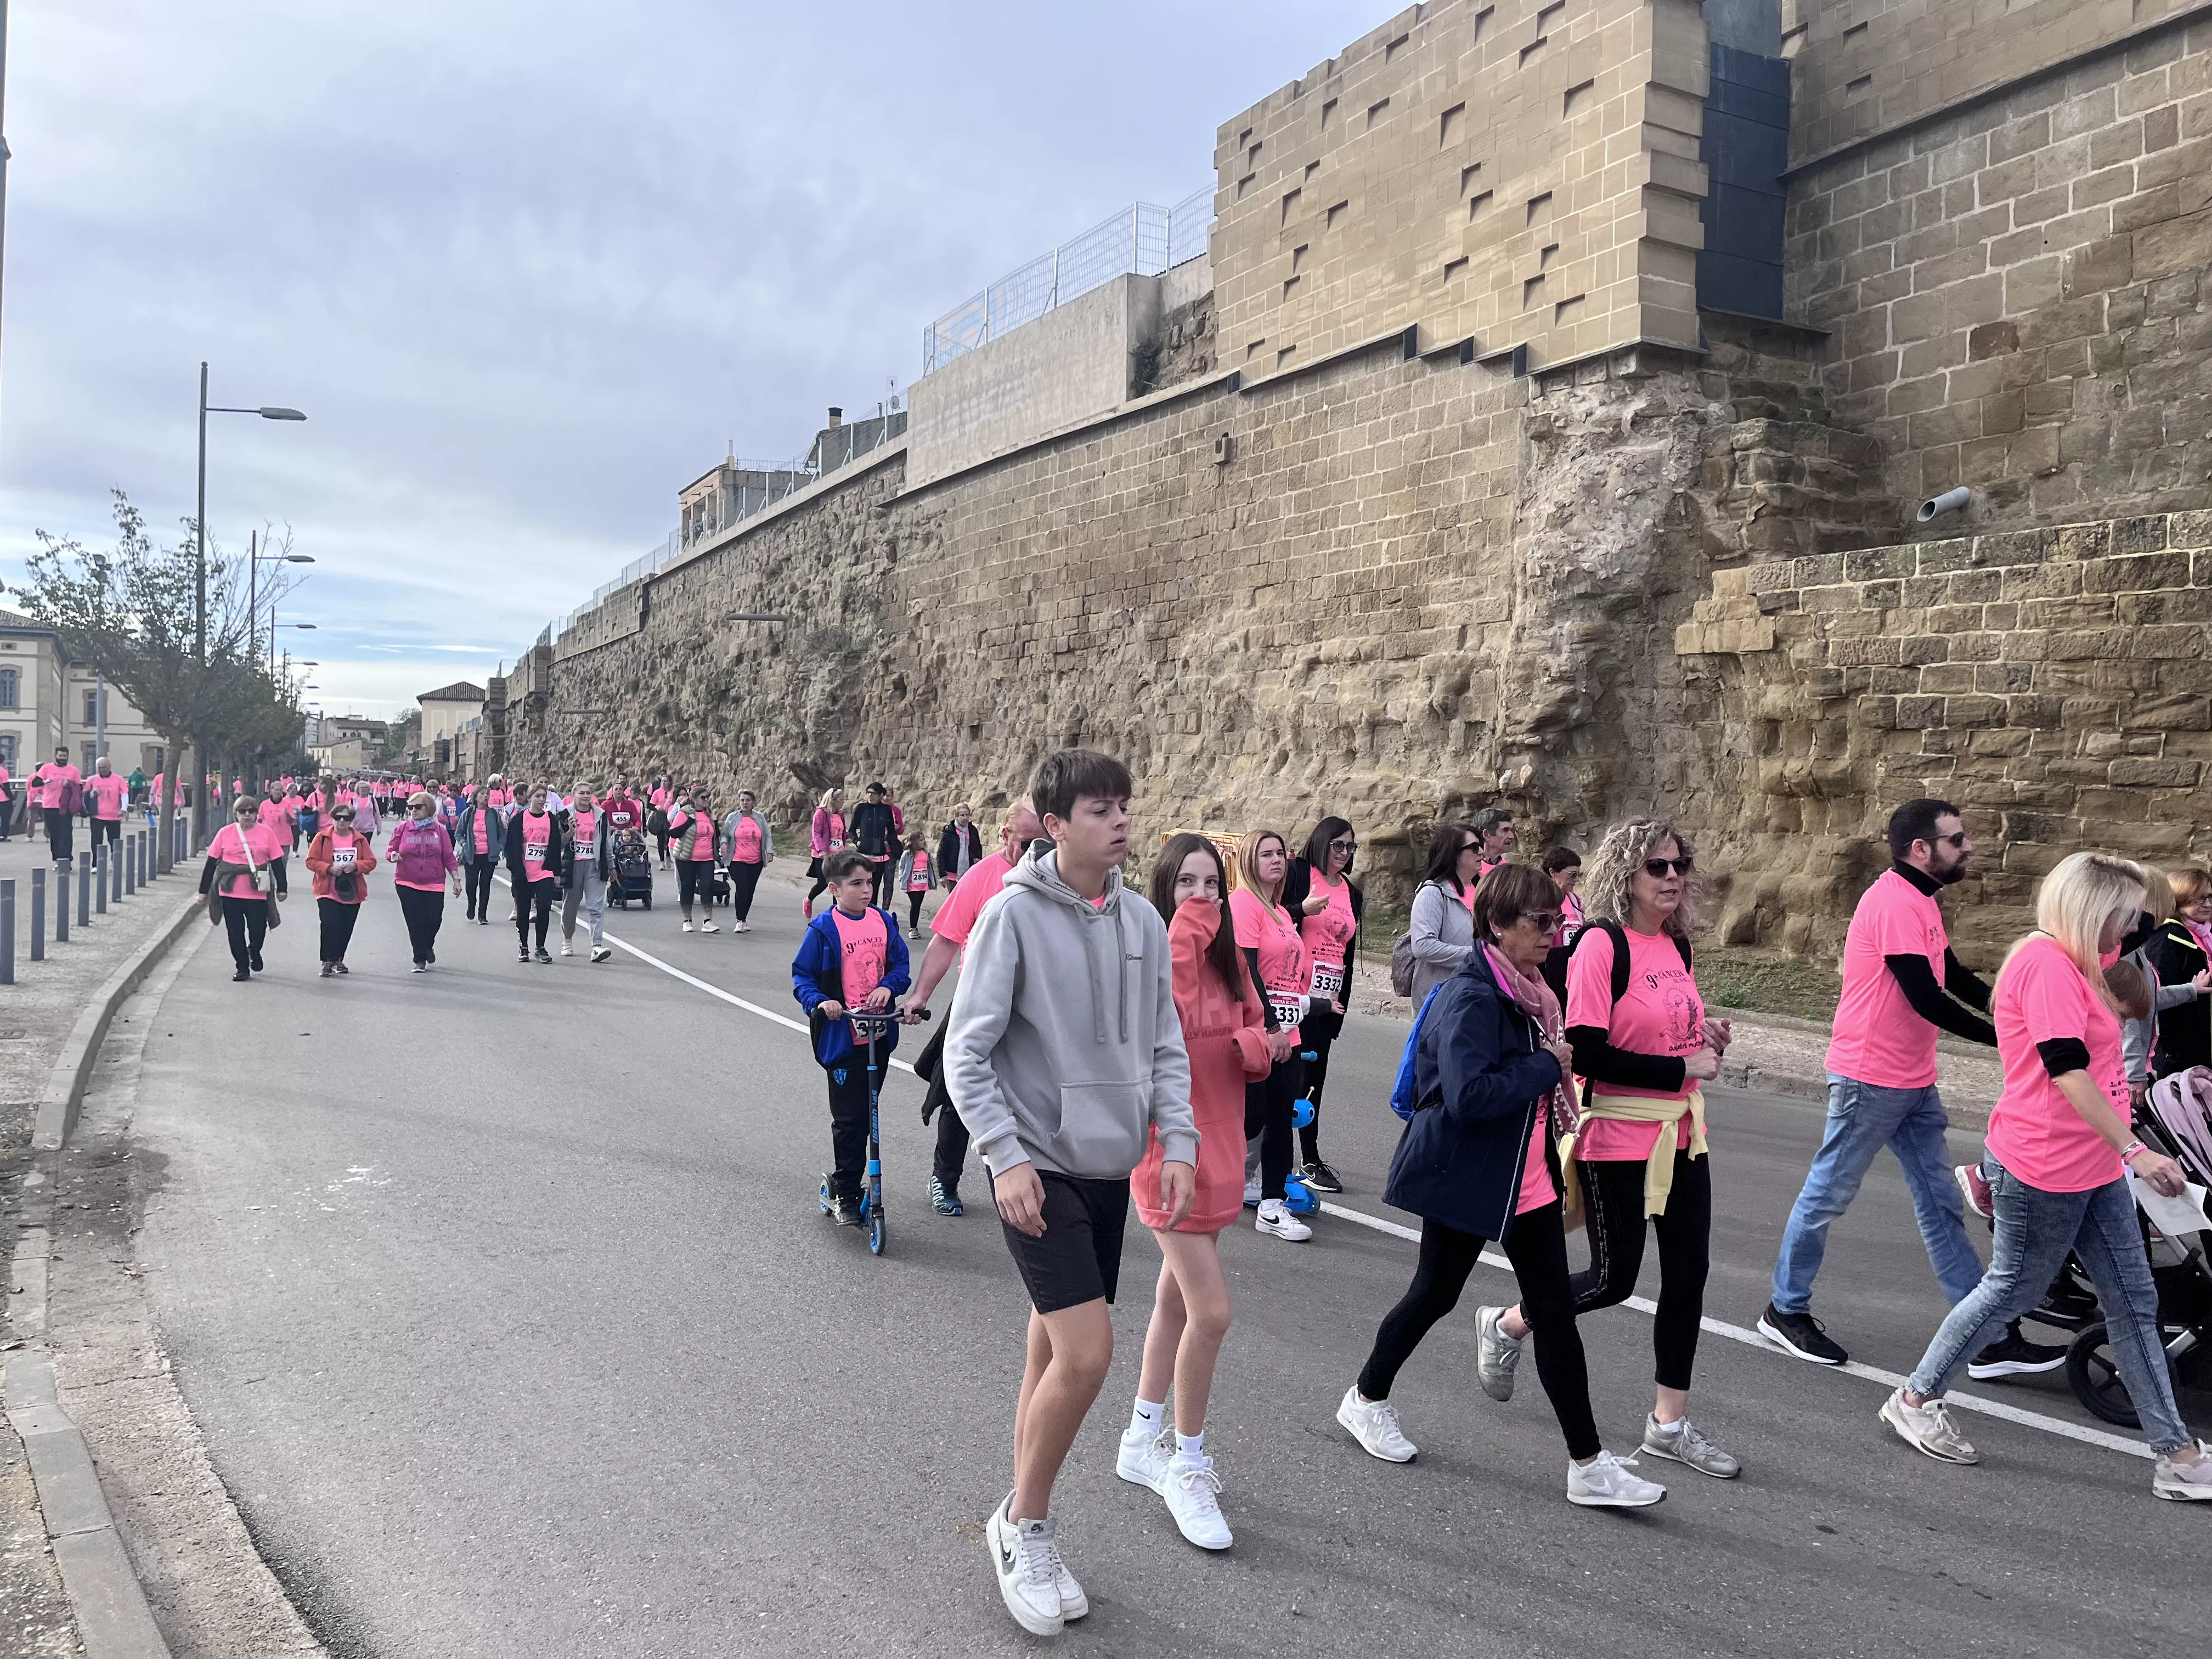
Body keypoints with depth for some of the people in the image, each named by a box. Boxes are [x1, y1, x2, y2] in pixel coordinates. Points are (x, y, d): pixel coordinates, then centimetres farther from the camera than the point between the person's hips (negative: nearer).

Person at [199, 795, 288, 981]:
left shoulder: (266, 832, 1)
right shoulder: (225, 833, 2)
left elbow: (277, 862, 5)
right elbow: (212, 862, 7)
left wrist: (281, 889, 4)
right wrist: (204, 890, 7)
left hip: (258, 892, -1)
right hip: (230, 892, 1)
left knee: (258, 929, 1)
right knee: (235, 932, 6)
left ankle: (254, 951, 34)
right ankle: (242, 968, 20)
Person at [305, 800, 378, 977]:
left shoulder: (360, 839, 4)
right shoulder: (322, 837, -2)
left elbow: (371, 861, 3)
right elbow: (311, 861, -3)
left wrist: (356, 866, -16)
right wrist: (329, 868, -19)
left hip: (352, 892, 3)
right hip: (328, 891, -3)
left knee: (346, 929, 9)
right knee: (330, 925, -17)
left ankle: (338, 960, 27)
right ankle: (327, 962, -8)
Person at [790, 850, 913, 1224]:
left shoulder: (884, 921, 4)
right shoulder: (823, 929, -10)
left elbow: (900, 963, 9)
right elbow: (802, 976, -6)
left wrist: (888, 986, -11)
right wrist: (819, 1002, -23)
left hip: (879, 1036, 5)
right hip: (842, 1038, -5)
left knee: (865, 1113, 15)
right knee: (850, 1118, -2)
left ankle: (842, 1179, 32)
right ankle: (845, 1194, 14)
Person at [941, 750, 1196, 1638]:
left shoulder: (1142, 920, 3)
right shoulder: (1013, 915, -13)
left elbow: (1165, 1045, 10)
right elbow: (967, 1050, -12)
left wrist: (1178, 1143, -1)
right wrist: (1006, 1156, -19)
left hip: (1109, 1167, 6)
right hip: (1038, 1168, -6)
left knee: (1055, 1353, 14)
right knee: (1085, 1352, -13)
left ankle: (1028, 1535, 29)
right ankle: (1021, 1524, 11)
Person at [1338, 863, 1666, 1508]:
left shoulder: (1527, 993, 6)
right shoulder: (1470, 997, -21)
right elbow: (1469, 1094, -32)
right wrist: (1547, 1065, -23)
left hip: (1528, 1176, 8)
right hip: (1464, 1179, -8)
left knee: (1555, 1309, 8)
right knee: (1435, 1295, 9)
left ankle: (1588, 1465, 23)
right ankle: (1366, 1402, 32)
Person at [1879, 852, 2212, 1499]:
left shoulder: (2071, 966, 15)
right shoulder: (2046, 964, -18)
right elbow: (2067, 1070, -26)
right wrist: (2134, 1150, -27)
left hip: (2094, 1169, 10)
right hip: (2043, 1171, -10)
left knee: (2134, 1303, 9)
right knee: (2011, 1291, 4)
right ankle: (1915, 1399, 19)